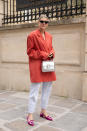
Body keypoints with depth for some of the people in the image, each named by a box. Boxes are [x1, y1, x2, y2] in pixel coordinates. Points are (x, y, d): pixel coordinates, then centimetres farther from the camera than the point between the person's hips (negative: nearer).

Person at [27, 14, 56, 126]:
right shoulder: (32, 35, -7)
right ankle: (30, 115, 9)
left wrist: (51, 54, -2)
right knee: (34, 90, -3)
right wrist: (43, 55, -15)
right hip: (36, 66, -7)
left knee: (47, 89, 13)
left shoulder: (49, 36, 12)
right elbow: (30, 51, -8)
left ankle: (43, 111, 29)